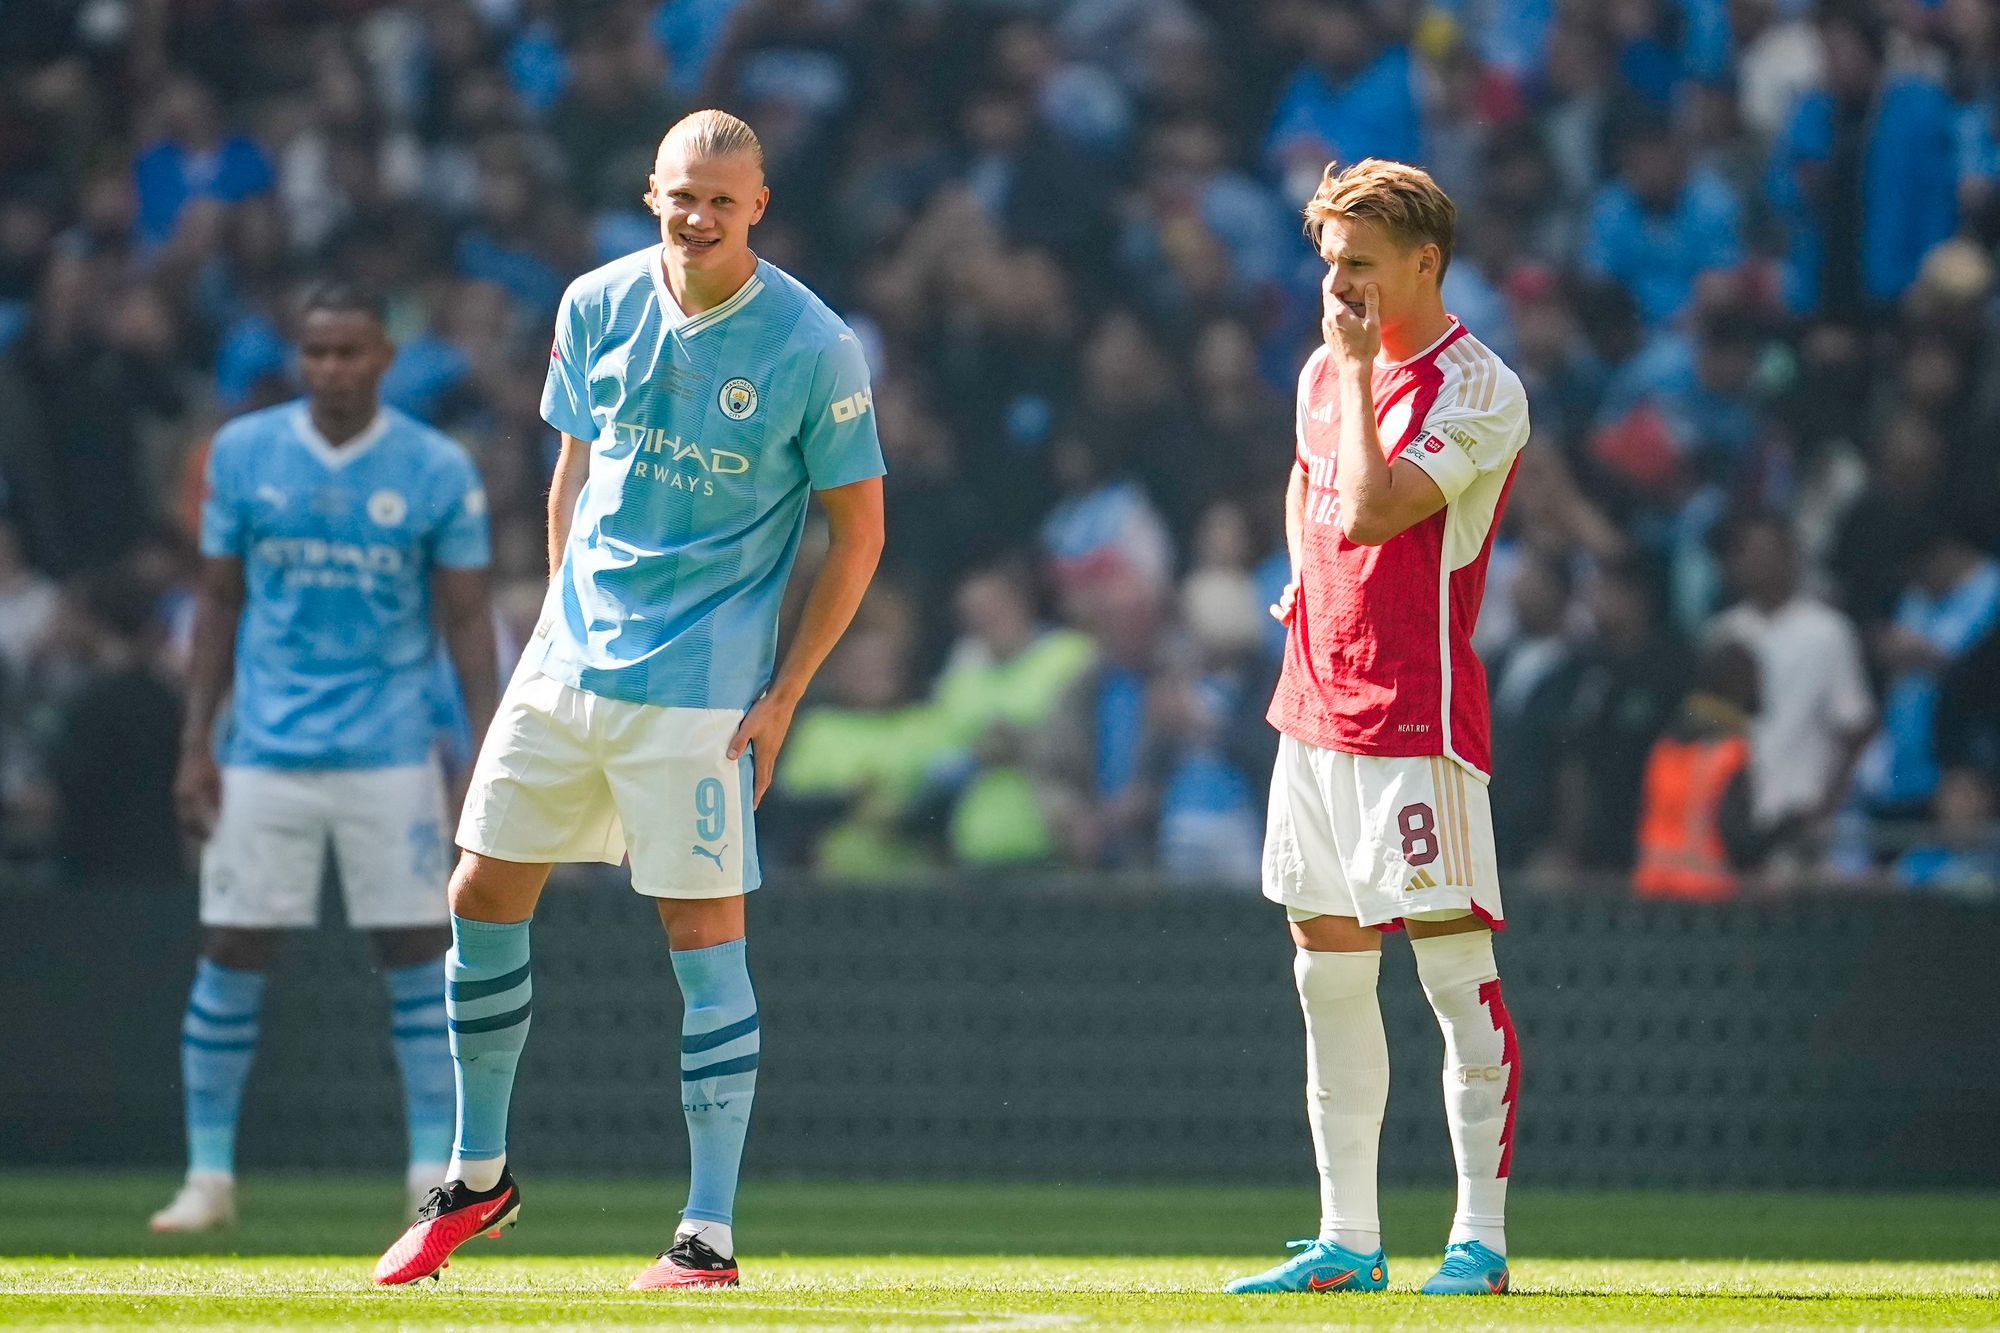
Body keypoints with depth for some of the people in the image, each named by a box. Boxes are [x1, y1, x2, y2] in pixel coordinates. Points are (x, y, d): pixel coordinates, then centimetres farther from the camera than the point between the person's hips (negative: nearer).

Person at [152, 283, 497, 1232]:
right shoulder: (241, 452, 2)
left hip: (391, 753, -1)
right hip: (264, 752, 1)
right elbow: (218, 603, 8)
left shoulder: (438, 469, -2)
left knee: (416, 950, -2)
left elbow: (466, 620, 2)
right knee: (232, 951, -1)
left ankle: (434, 1171, 5)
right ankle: (210, 1172, 7)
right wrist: (195, 743, 2)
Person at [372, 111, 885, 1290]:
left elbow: (858, 531, -3)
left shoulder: (812, 347, -10)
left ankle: (710, 1235, -2)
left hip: (700, 688, -5)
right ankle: (479, 1179, 23)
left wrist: (784, 694, -8)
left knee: (705, 930, -7)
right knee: (483, 896, 7)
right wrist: (567, 626, 11)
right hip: (568, 661, 5)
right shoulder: (599, 308, 4)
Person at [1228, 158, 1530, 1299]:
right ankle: (1348, 1240, 15)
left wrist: (1361, 369, -13)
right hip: (1316, 699, 8)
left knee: (1454, 967, -8)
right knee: (1328, 971, 9)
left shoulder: (1478, 390, -11)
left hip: (1418, 716, -8)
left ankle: (1481, 1238, -7)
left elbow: (1370, 511, -22)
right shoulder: (1325, 372, 13)